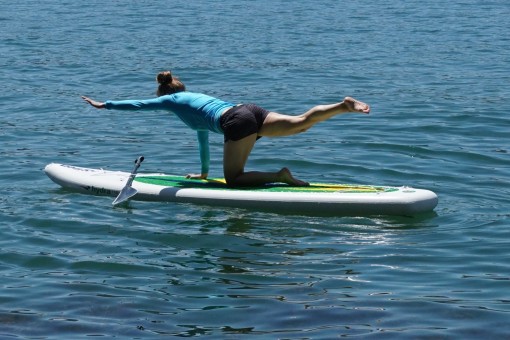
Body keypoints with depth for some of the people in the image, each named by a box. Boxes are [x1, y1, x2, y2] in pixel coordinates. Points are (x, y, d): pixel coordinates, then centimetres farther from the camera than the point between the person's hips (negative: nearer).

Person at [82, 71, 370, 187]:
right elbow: (203, 138, 45)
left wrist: (105, 105, 29)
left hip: (237, 122, -8)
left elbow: (138, 104, 20)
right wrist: (204, 172, 54)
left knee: (233, 179, -3)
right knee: (301, 122, -9)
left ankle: (281, 176, -20)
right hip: (252, 112, 8)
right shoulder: (196, 98, 37)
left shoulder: (173, 100, 16)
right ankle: (343, 106, -26)